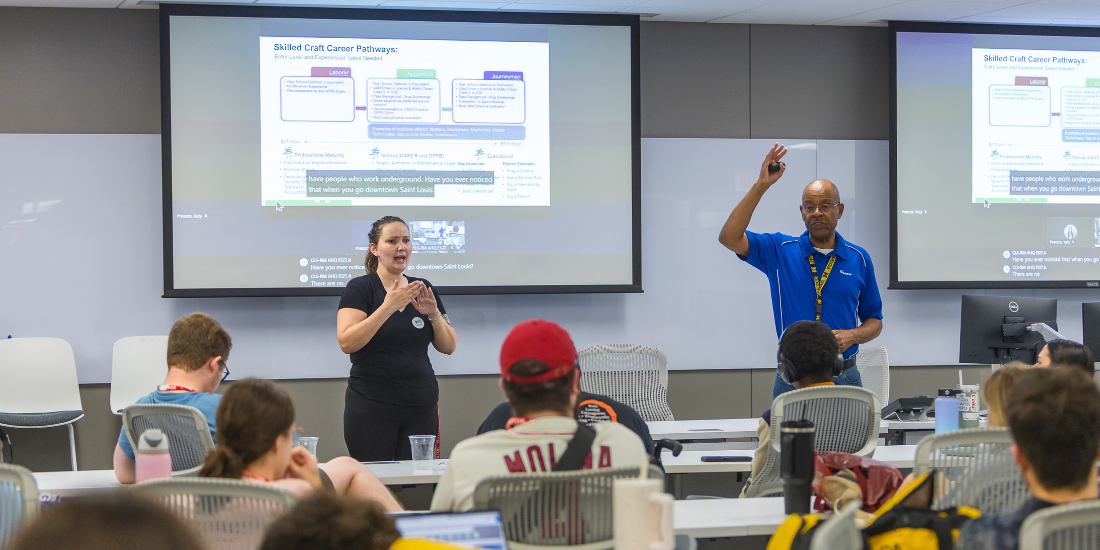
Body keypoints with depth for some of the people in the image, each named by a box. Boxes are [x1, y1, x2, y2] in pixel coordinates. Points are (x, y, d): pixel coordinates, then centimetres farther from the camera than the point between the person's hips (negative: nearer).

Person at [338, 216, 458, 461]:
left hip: (421, 406, 4)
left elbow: (448, 347, 13)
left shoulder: (423, 289, 13)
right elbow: (346, 343, -14)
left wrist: (434, 314, -6)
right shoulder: (359, 288, -1)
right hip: (371, 406, -4)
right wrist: (388, 307, -18)